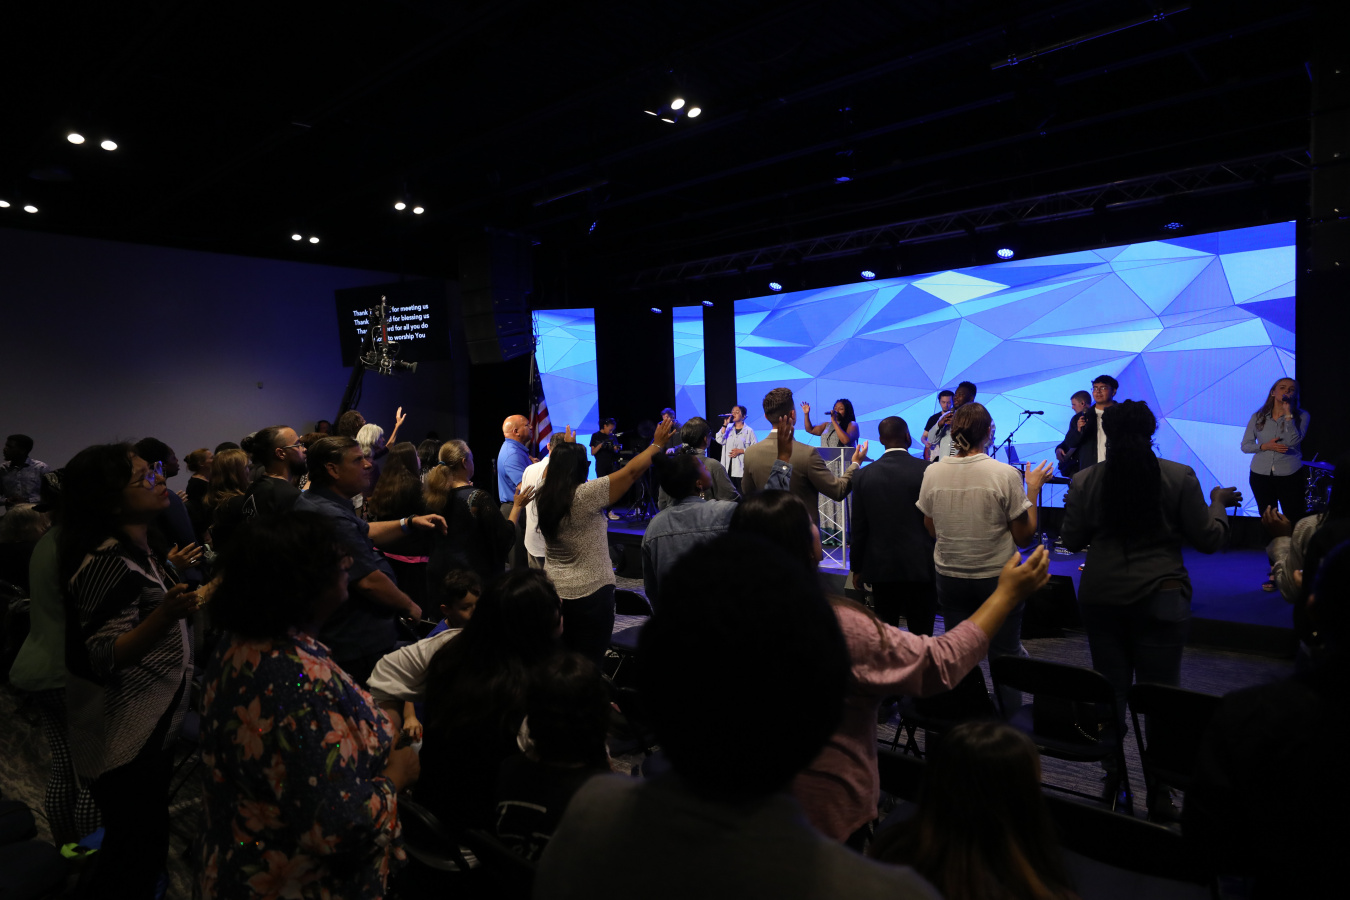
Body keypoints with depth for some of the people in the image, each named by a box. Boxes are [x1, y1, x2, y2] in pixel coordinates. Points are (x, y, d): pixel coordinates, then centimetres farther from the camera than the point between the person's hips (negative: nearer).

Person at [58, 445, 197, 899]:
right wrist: (168, 614, -39)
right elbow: (103, 658, -26)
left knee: (148, 842, 21)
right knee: (138, 849, 2)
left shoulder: (138, 549, 7)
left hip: (153, 728, 10)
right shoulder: (107, 562, -23)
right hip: (127, 742, -9)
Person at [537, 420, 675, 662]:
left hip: (553, 592, 7)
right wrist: (657, 445, -1)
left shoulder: (543, 497, -1)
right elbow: (631, 471, -14)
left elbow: (551, 470, 22)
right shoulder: (584, 496, -19)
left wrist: (566, 449, 38)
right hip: (590, 593, -7)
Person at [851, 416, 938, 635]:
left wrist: (857, 567, 12)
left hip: (881, 568, 2)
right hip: (921, 566, -2)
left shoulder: (864, 475, -2)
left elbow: (859, 527, 3)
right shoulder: (927, 471, -8)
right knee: (921, 635, 5)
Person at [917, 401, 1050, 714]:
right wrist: (1033, 491, 1)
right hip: (998, 577, -2)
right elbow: (1024, 537, -7)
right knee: (1006, 654, 11)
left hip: (950, 576, 3)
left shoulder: (933, 472, -7)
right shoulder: (1005, 474, -16)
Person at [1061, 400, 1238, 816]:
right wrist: (1218, 503, 18)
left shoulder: (1085, 481, -3)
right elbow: (1207, 540, 1)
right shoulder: (1179, 476, -5)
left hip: (1101, 598, 1)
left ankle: (1114, 780, 20)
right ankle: (1159, 790, 13)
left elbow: (1072, 540, 3)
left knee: (1110, 690, 11)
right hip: (1161, 598, -1)